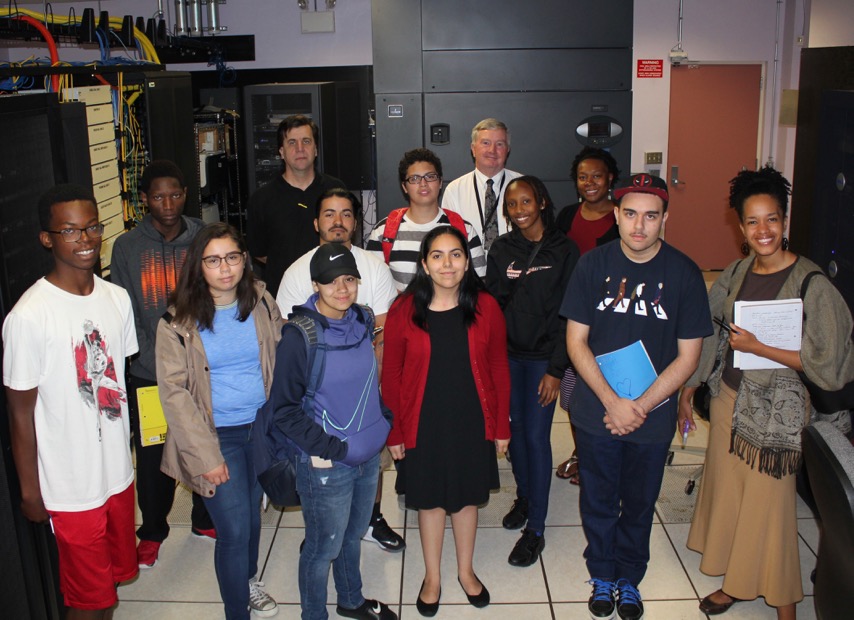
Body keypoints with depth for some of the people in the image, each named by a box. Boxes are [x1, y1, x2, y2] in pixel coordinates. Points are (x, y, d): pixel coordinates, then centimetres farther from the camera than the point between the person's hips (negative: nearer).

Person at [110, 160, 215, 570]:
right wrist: (151, 355, -10)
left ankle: (206, 520, 36)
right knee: (152, 457, 9)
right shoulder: (127, 247, -2)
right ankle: (152, 531, 32)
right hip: (148, 374, 0)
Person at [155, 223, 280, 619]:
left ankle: (249, 581, 46)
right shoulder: (178, 322, -11)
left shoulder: (262, 304, -2)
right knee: (234, 531, -3)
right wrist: (205, 456, -13)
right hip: (217, 435, -3)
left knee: (253, 514, 19)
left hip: (263, 427, 3)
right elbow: (174, 392, -10)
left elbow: (280, 366, 6)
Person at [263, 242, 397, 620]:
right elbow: (283, 409, -14)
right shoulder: (299, 336, -18)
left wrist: (384, 421, 7)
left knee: (353, 535, 24)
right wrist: (333, 448, -18)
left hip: (369, 457, 6)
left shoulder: (363, 321, -1)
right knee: (324, 547, 11)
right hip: (325, 465, -6)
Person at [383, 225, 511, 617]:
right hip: (423, 424, -1)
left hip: (472, 422, 1)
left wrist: (502, 426, 1)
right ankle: (432, 577, 37)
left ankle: (465, 570, 42)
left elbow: (498, 369, -1)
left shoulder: (485, 307, -8)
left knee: (467, 497, 18)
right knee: (430, 500, 15)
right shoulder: (403, 311, -11)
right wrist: (393, 432, -4)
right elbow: (391, 375, -5)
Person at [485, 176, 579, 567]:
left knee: (536, 437, -2)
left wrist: (556, 369, -11)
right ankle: (524, 498, 37)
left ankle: (535, 529, 9)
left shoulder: (564, 251, -6)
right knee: (515, 430, 13)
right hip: (507, 354, 3)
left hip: (543, 357, -3)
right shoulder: (501, 249, 2)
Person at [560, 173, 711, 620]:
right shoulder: (593, 264, -8)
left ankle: (629, 578, 40)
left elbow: (688, 356, -7)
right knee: (598, 501, 16)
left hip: (653, 415, 0)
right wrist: (613, 403, -15)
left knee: (639, 504, 17)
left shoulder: (684, 273, -10)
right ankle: (602, 575, 39)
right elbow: (576, 340, -6)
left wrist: (640, 407, -14)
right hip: (596, 411, 0)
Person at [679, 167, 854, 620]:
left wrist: (756, 346, -21)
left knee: (769, 505, 3)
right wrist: (687, 389, 14)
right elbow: (708, 334, 11)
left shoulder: (811, 284, -17)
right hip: (728, 397, 6)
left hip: (775, 410, -6)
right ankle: (735, 583, 37)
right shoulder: (737, 273, 1)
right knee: (727, 490, 17)